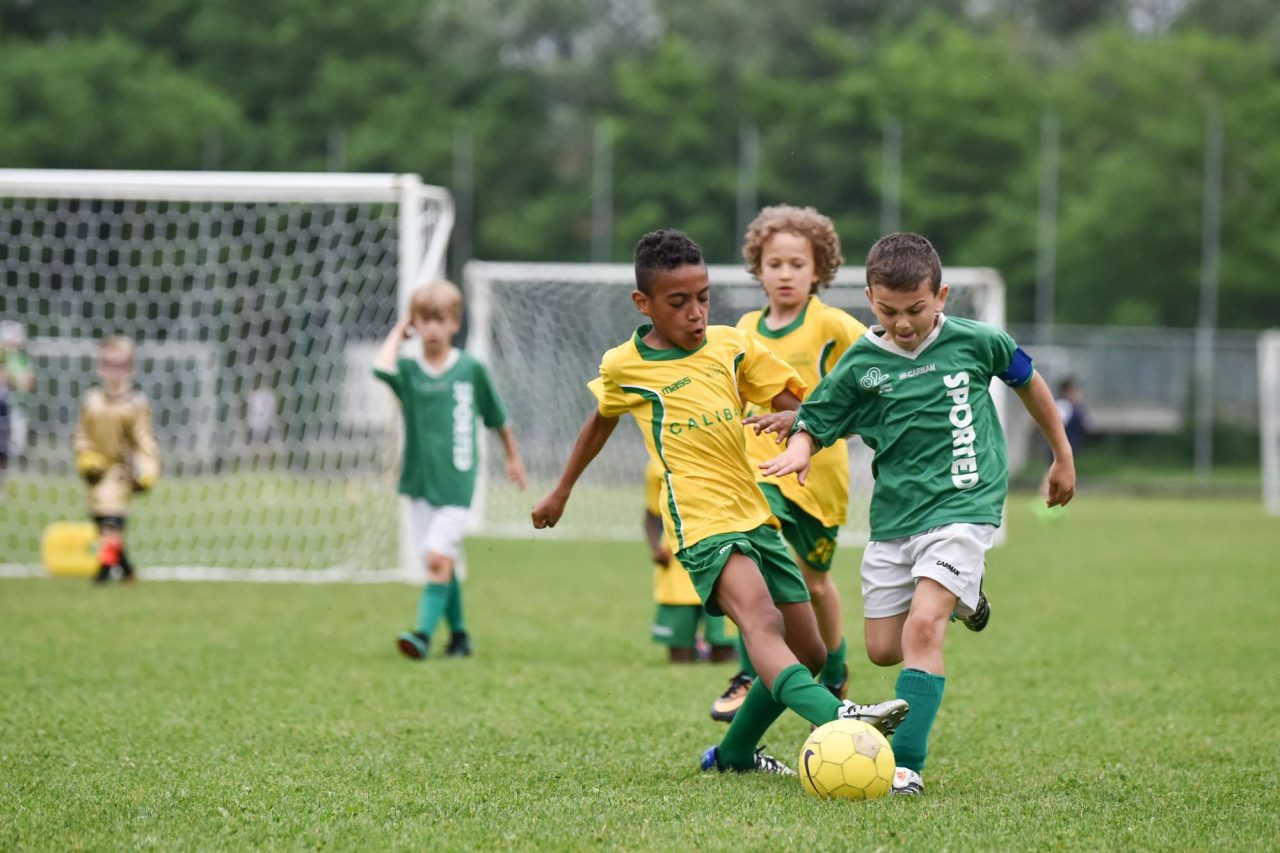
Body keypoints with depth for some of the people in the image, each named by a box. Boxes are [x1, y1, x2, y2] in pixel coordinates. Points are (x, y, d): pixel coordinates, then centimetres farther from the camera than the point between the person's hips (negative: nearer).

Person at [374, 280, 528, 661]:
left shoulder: (470, 369, 0)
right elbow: (382, 367, -24)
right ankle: (458, 635, 21)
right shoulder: (409, 370, 1)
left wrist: (513, 457, 23)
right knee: (446, 562, 9)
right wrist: (399, 330, -7)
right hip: (419, 481, 3)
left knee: (438, 557, -15)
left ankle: (424, 634, -18)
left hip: (456, 482, -3)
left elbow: (497, 417, 13)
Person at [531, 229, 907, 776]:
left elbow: (792, 402, 14)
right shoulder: (623, 366, 4)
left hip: (756, 518, 6)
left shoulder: (730, 346, 11)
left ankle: (735, 753, 28)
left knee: (808, 652, 9)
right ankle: (834, 719, -57)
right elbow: (601, 422, 24)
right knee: (760, 619, -31)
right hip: (703, 524, -6)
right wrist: (561, 492, 37)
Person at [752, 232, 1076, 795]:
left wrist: (1062, 456, 23)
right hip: (894, 514, 4)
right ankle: (959, 596, 40)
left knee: (922, 627, -22)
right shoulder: (860, 364, -2)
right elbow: (813, 423, 5)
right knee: (883, 649, 8)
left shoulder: (976, 342, -4)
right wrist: (799, 447, -20)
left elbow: (1028, 382, 14)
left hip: (961, 509, -4)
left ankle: (908, 765, -20)